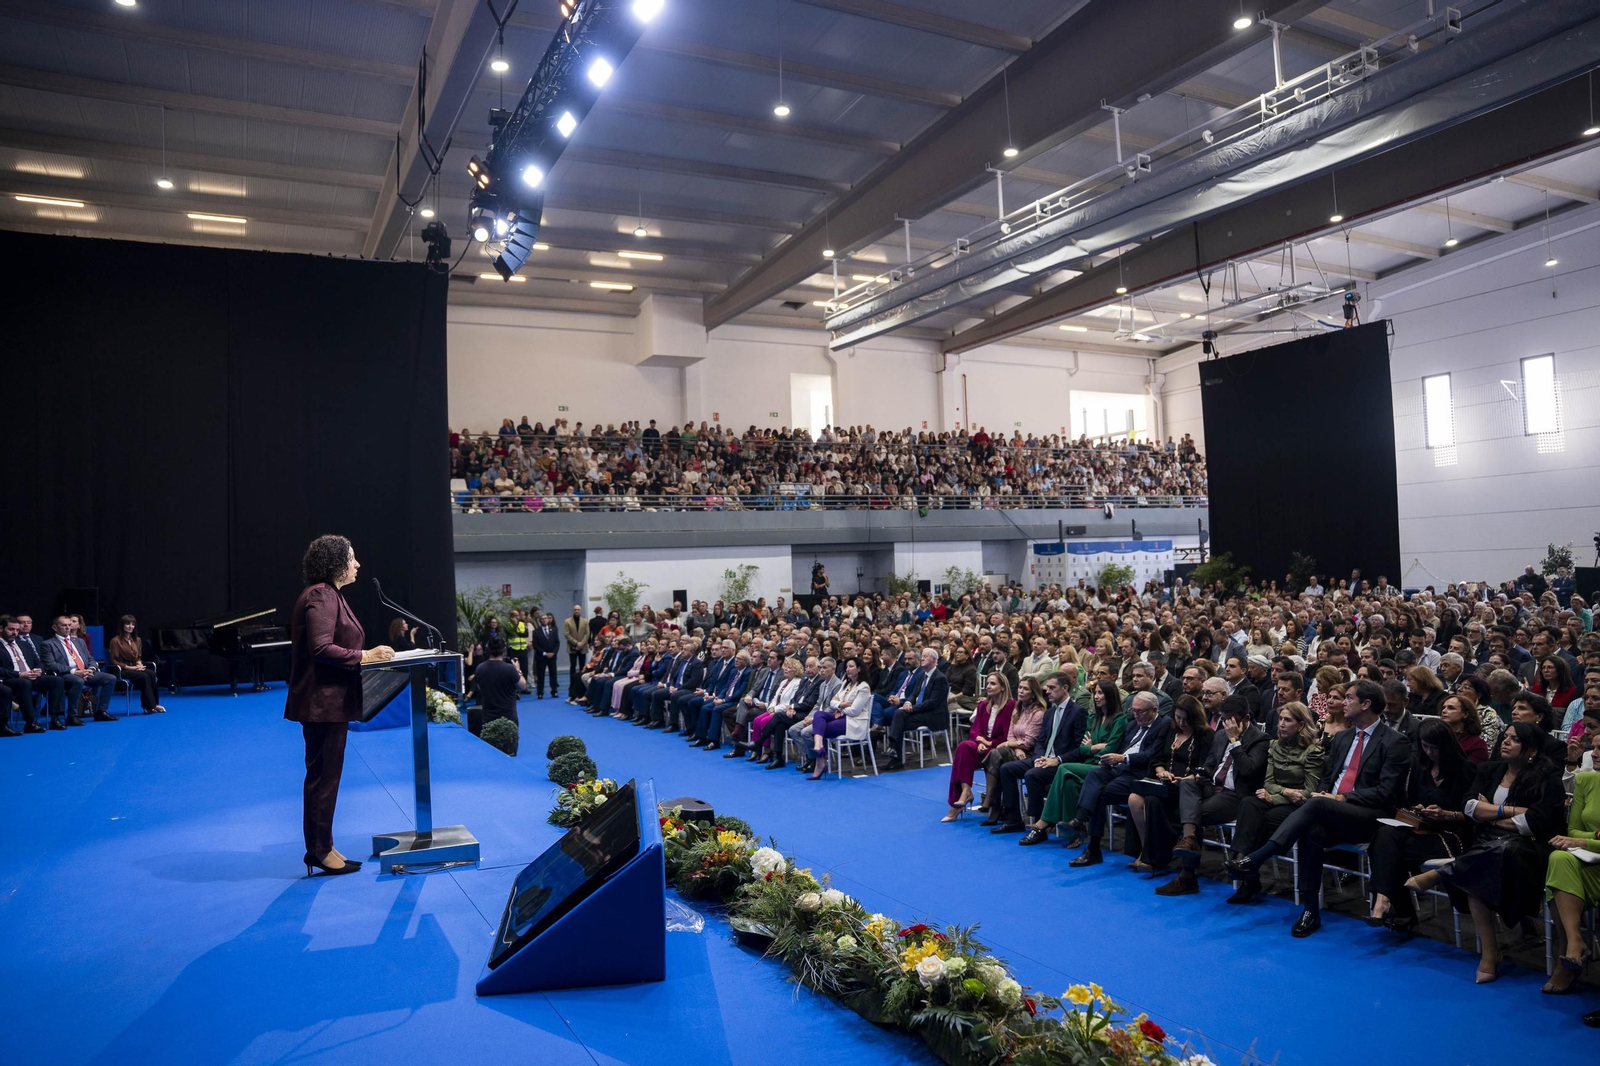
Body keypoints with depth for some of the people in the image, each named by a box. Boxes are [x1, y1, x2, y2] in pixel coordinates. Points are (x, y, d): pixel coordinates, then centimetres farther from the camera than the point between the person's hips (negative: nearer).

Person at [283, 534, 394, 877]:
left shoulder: (329, 595, 15)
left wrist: (369, 654, 10)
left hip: (330, 701, 11)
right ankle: (319, 851, 9)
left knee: (324, 775, 15)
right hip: (323, 701, -11)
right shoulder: (321, 597, -16)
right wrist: (365, 656, -22)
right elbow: (321, 648, -24)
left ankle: (321, 847, 24)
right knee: (323, 776, -1)